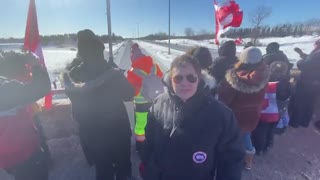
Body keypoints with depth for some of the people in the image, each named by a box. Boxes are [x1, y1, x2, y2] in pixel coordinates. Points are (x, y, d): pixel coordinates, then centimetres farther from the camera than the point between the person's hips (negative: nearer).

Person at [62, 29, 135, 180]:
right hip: (118, 131, -2)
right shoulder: (113, 73, -25)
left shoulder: (72, 75, -17)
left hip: (92, 134, 3)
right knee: (123, 166, 25)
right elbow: (129, 95, -9)